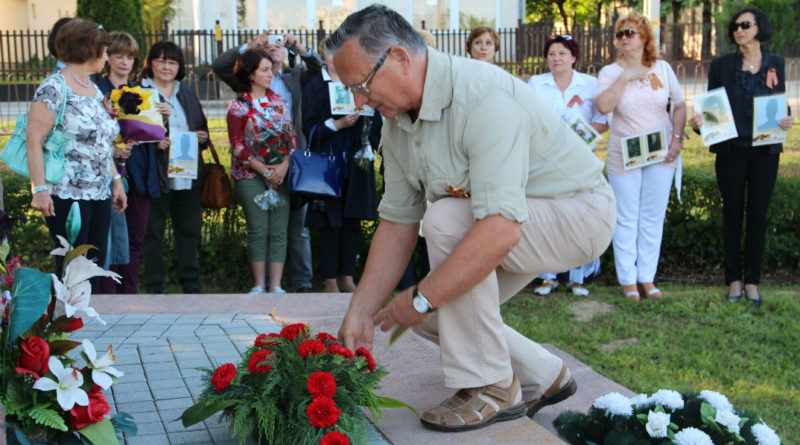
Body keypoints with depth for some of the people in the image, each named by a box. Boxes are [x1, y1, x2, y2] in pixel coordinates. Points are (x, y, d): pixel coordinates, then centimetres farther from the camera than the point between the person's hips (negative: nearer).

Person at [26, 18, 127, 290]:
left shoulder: (94, 90, 16)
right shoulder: (53, 89, -9)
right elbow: (34, 139, -15)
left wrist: (116, 181, 17)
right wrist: (40, 189, -21)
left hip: (100, 194, 8)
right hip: (67, 194, -8)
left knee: (96, 262, 7)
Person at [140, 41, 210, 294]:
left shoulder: (187, 94, 19)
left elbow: (201, 128, 23)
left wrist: (202, 137, 1)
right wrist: (153, 142, -22)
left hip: (187, 176, 5)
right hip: (155, 176, -5)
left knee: (189, 232, 7)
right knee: (152, 233, -1)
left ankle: (191, 287, 16)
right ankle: (154, 289, 7)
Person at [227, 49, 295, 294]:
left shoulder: (278, 101, 11)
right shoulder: (238, 106, -1)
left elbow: (291, 136, 8)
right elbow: (237, 145, -5)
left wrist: (284, 166, -7)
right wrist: (263, 169, -12)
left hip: (281, 174, 3)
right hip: (251, 176, -3)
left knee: (279, 231, 0)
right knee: (258, 231, -3)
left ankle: (276, 285, 4)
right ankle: (259, 285, 5)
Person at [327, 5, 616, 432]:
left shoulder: (483, 97, -32)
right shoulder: (396, 122, -3)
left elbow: (500, 229, -39)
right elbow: (396, 223, 1)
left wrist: (421, 299, -31)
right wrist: (359, 312, -4)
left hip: (578, 211, -9)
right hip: (506, 222, 9)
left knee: (445, 219, -30)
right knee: (431, 314, -2)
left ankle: (490, 388, -16)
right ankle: (543, 378, 19)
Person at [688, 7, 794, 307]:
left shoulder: (776, 64, 6)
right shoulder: (721, 65, 2)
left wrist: (786, 121, -10)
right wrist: (699, 122, -17)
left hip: (765, 150, 1)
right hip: (731, 150, -1)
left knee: (758, 214, 4)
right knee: (733, 214, 4)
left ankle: (752, 281, 13)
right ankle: (734, 279, 14)